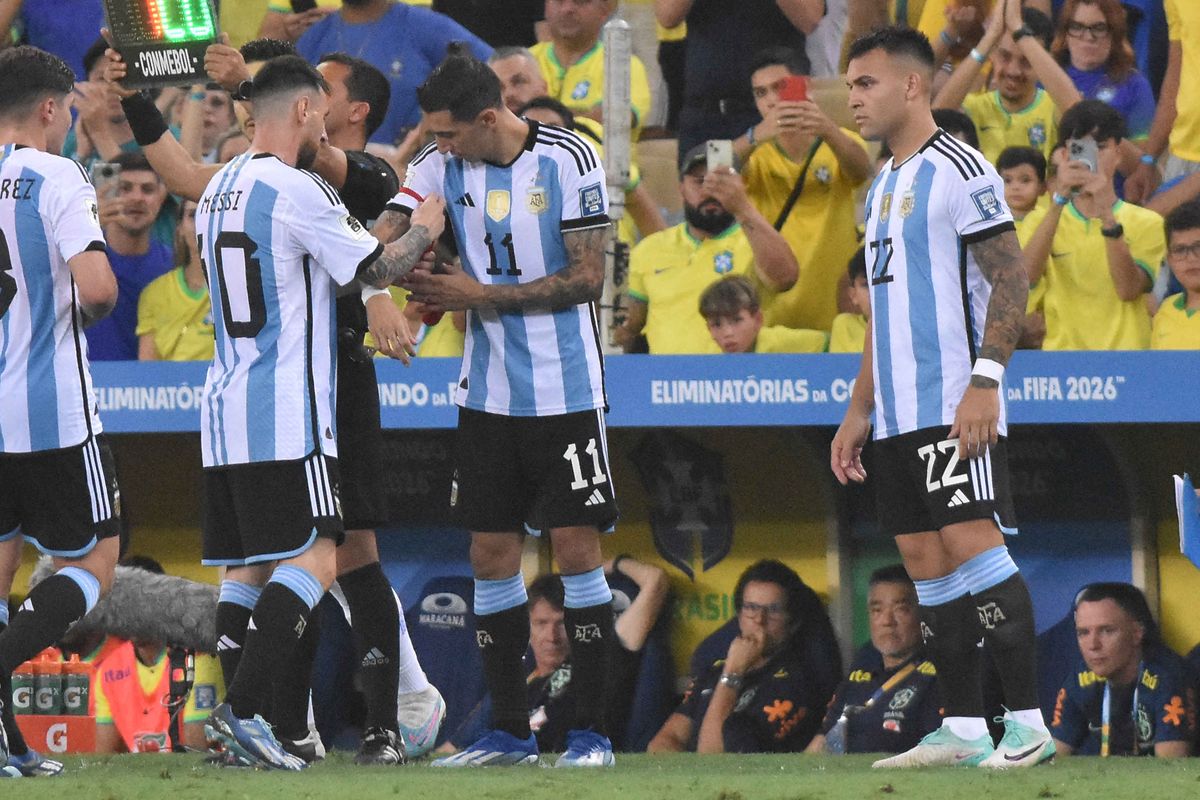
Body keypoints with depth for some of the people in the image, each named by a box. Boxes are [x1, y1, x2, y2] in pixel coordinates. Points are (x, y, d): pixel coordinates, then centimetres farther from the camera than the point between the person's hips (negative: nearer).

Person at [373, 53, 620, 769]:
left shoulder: (568, 160, -12)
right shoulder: (441, 166, 2)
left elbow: (587, 280, -13)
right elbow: (381, 244, -6)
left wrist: (480, 295, -14)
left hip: (566, 390, -5)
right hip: (488, 394, 5)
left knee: (577, 549, -5)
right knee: (492, 555, 4)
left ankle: (593, 730, 1)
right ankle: (510, 732, 13)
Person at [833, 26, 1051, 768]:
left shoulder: (959, 171, -8)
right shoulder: (883, 187, 20)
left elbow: (1012, 280, -13)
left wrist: (985, 380, -22)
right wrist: (859, 412, 22)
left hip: (955, 407, -9)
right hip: (900, 414, 9)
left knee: (971, 542, -14)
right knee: (925, 561, 6)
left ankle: (1029, 721, -14)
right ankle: (963, 728, 7)